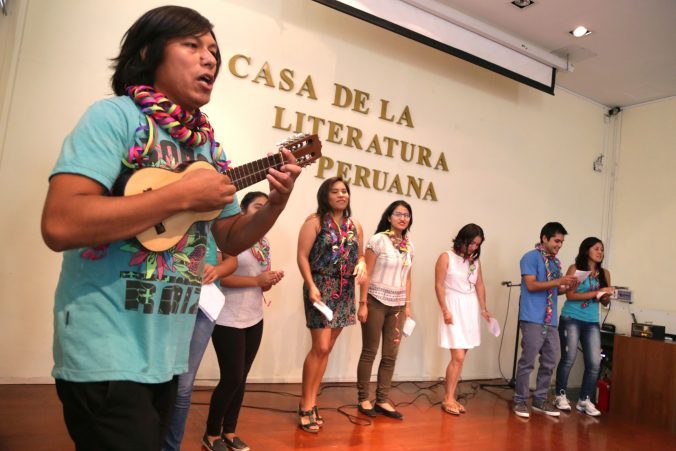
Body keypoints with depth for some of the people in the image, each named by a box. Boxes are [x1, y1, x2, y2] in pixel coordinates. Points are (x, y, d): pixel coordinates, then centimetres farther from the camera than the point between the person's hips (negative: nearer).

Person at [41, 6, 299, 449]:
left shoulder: (209, 146, 8)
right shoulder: (115, 116, -11)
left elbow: (231, 239, 13)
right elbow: (59, 225, -25)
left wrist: (276, 204, -6)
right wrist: (182, 195, -22)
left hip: (167, 355, 8)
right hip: (107, 354, -7)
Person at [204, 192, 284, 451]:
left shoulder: (264, 243, 12)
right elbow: (221, 276, -21)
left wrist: (271, 281, -5)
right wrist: (257, 280, -23)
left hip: (254, 319, 7)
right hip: (228, 320, -7)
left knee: (241, 379, 12)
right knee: (231, 379, -2)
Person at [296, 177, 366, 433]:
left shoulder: (354, 225, 12)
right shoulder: (315, 221, -5)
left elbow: (360, 255, 19)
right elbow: (302, 256, -9)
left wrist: (362, 265, -4)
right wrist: (311, 286, -19)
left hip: (345, 291, 6)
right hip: (321, 287, -6)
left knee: (326, 349, 10)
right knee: (320, 347, -9)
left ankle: (311, 401, 21)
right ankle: (306, 405, 6)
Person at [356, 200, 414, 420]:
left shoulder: (409, 245, 8)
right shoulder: (378, 240, -9)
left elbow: (407, 277, 13)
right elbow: (366, 274, -10)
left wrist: (408, 305, 11)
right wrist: (362, 304, -14)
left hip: (397, 305, 6)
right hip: (376, 302, -5)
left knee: (390, 355, 8)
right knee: (369, 352, 4)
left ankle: (382, 400, 20)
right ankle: (363, 399, 17)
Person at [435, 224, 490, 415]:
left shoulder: (475, 261, 11)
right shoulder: (446, 257, -5)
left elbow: (479, 285, 14)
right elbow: (439, 285, -8)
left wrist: (483, 309, 5)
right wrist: (445, 310, -13)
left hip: (470, 309, 6)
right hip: (454, 308, -6)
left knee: (460, 357, 7)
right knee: (458, 357, -10)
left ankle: (450, 397, 15)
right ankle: (448, 399, 2)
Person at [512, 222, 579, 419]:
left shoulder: (555, 262, 18)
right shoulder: (531, 257, -6)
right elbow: (531, 285, -15)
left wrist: (568, 287, 2)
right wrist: (559, 281, -18)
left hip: (551, 320, 8)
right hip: (533, 319, -8)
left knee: (550, 362, 11)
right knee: (527, 362, -3)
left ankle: (540, 400, 22)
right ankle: (520, 401, 7)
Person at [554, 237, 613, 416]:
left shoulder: (604, 273, 8)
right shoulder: (575, 269, -5)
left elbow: (605, 302, 12)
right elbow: (570, 295, -13)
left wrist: (606, 296, -11)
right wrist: (596, 293, -17)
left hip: (592, 323, 4)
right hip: (571, 320, -4)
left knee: (595, 363, 0)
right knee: (568, 359, 0)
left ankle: (585, 400, 13)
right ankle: (561, 396, 14)